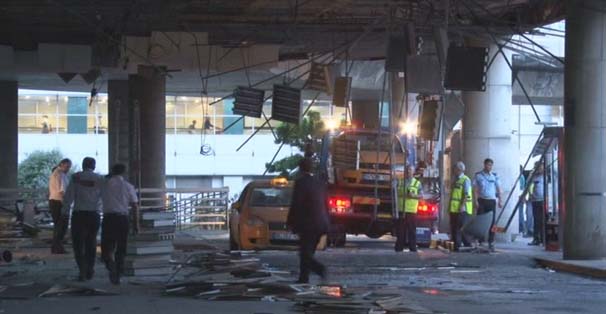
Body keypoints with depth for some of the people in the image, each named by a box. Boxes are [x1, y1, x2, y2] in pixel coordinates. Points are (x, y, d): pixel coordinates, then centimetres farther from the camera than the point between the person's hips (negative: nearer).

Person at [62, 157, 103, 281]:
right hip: (94, 215, 2)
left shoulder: (76, 177, -3)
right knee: (91, 243, 18)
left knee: (78, 243, 5)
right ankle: (90, 271, 23)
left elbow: (68, 196, -8)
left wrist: (65, 212, -4)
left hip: (78, 215, -2)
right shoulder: (100, 179, 3)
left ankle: (83, 271, -10)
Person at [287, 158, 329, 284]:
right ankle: (304, 278, 17)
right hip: (320, 225, 7)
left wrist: (290, 222, -5)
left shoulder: (300, 182, -10)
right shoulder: (320, 184, 11)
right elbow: (326, 205, 14)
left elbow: (295, 205, -12)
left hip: (307, 225, -7)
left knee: (305, 254, -3)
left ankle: (320, 268, -25)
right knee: (307, 253, 16)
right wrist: (325, 222, 20)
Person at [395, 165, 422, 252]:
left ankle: (413, 247, 2)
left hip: (412, 210, -1)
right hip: (401, 210, 1)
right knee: (401, 230, 2)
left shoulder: (417, 183, 9)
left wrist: (414, 196, -13)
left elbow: (421, 196, 4)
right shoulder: (400, 182, 12)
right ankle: (399, 247, 7)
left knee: (412, 230, -2)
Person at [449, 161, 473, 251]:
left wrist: (462, 205, -23)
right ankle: (456, 245, 12)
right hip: (454, 209, 9)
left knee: (462, 228, -9)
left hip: (462, 209, -9)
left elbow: (467, 195, -16)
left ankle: (467, 245, -3)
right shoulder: (455, 180, 18)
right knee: (454, 228, 8)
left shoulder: (465, 180, -9)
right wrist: (449, 205, 20)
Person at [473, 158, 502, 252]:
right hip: (482, 200, -1)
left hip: (492, 201, 1)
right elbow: (475, 189, 3)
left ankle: (491, 242, 1)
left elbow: (498, 189, 10)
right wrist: (476, 201, -7)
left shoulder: (494, 176, 10)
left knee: (492, 222, -2)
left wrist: (500, 200, 1)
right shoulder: (478, 175, 4)